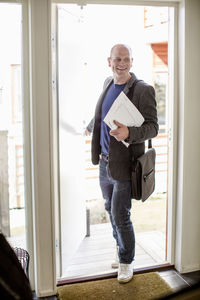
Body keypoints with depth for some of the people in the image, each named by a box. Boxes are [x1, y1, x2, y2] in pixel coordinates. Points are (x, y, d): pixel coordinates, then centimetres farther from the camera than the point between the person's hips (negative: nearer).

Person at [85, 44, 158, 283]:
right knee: (111, 210, 19)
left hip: (125, 165, -7)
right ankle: (121, 250, 41)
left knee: (120, 216, 0)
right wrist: (90, 127, 42)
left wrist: (128, 133, -34)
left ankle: (127, 261, 23)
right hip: (104, 162, 7)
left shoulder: (143, 90, -14)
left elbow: (153, 127, -17)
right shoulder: (108, 84, 8)